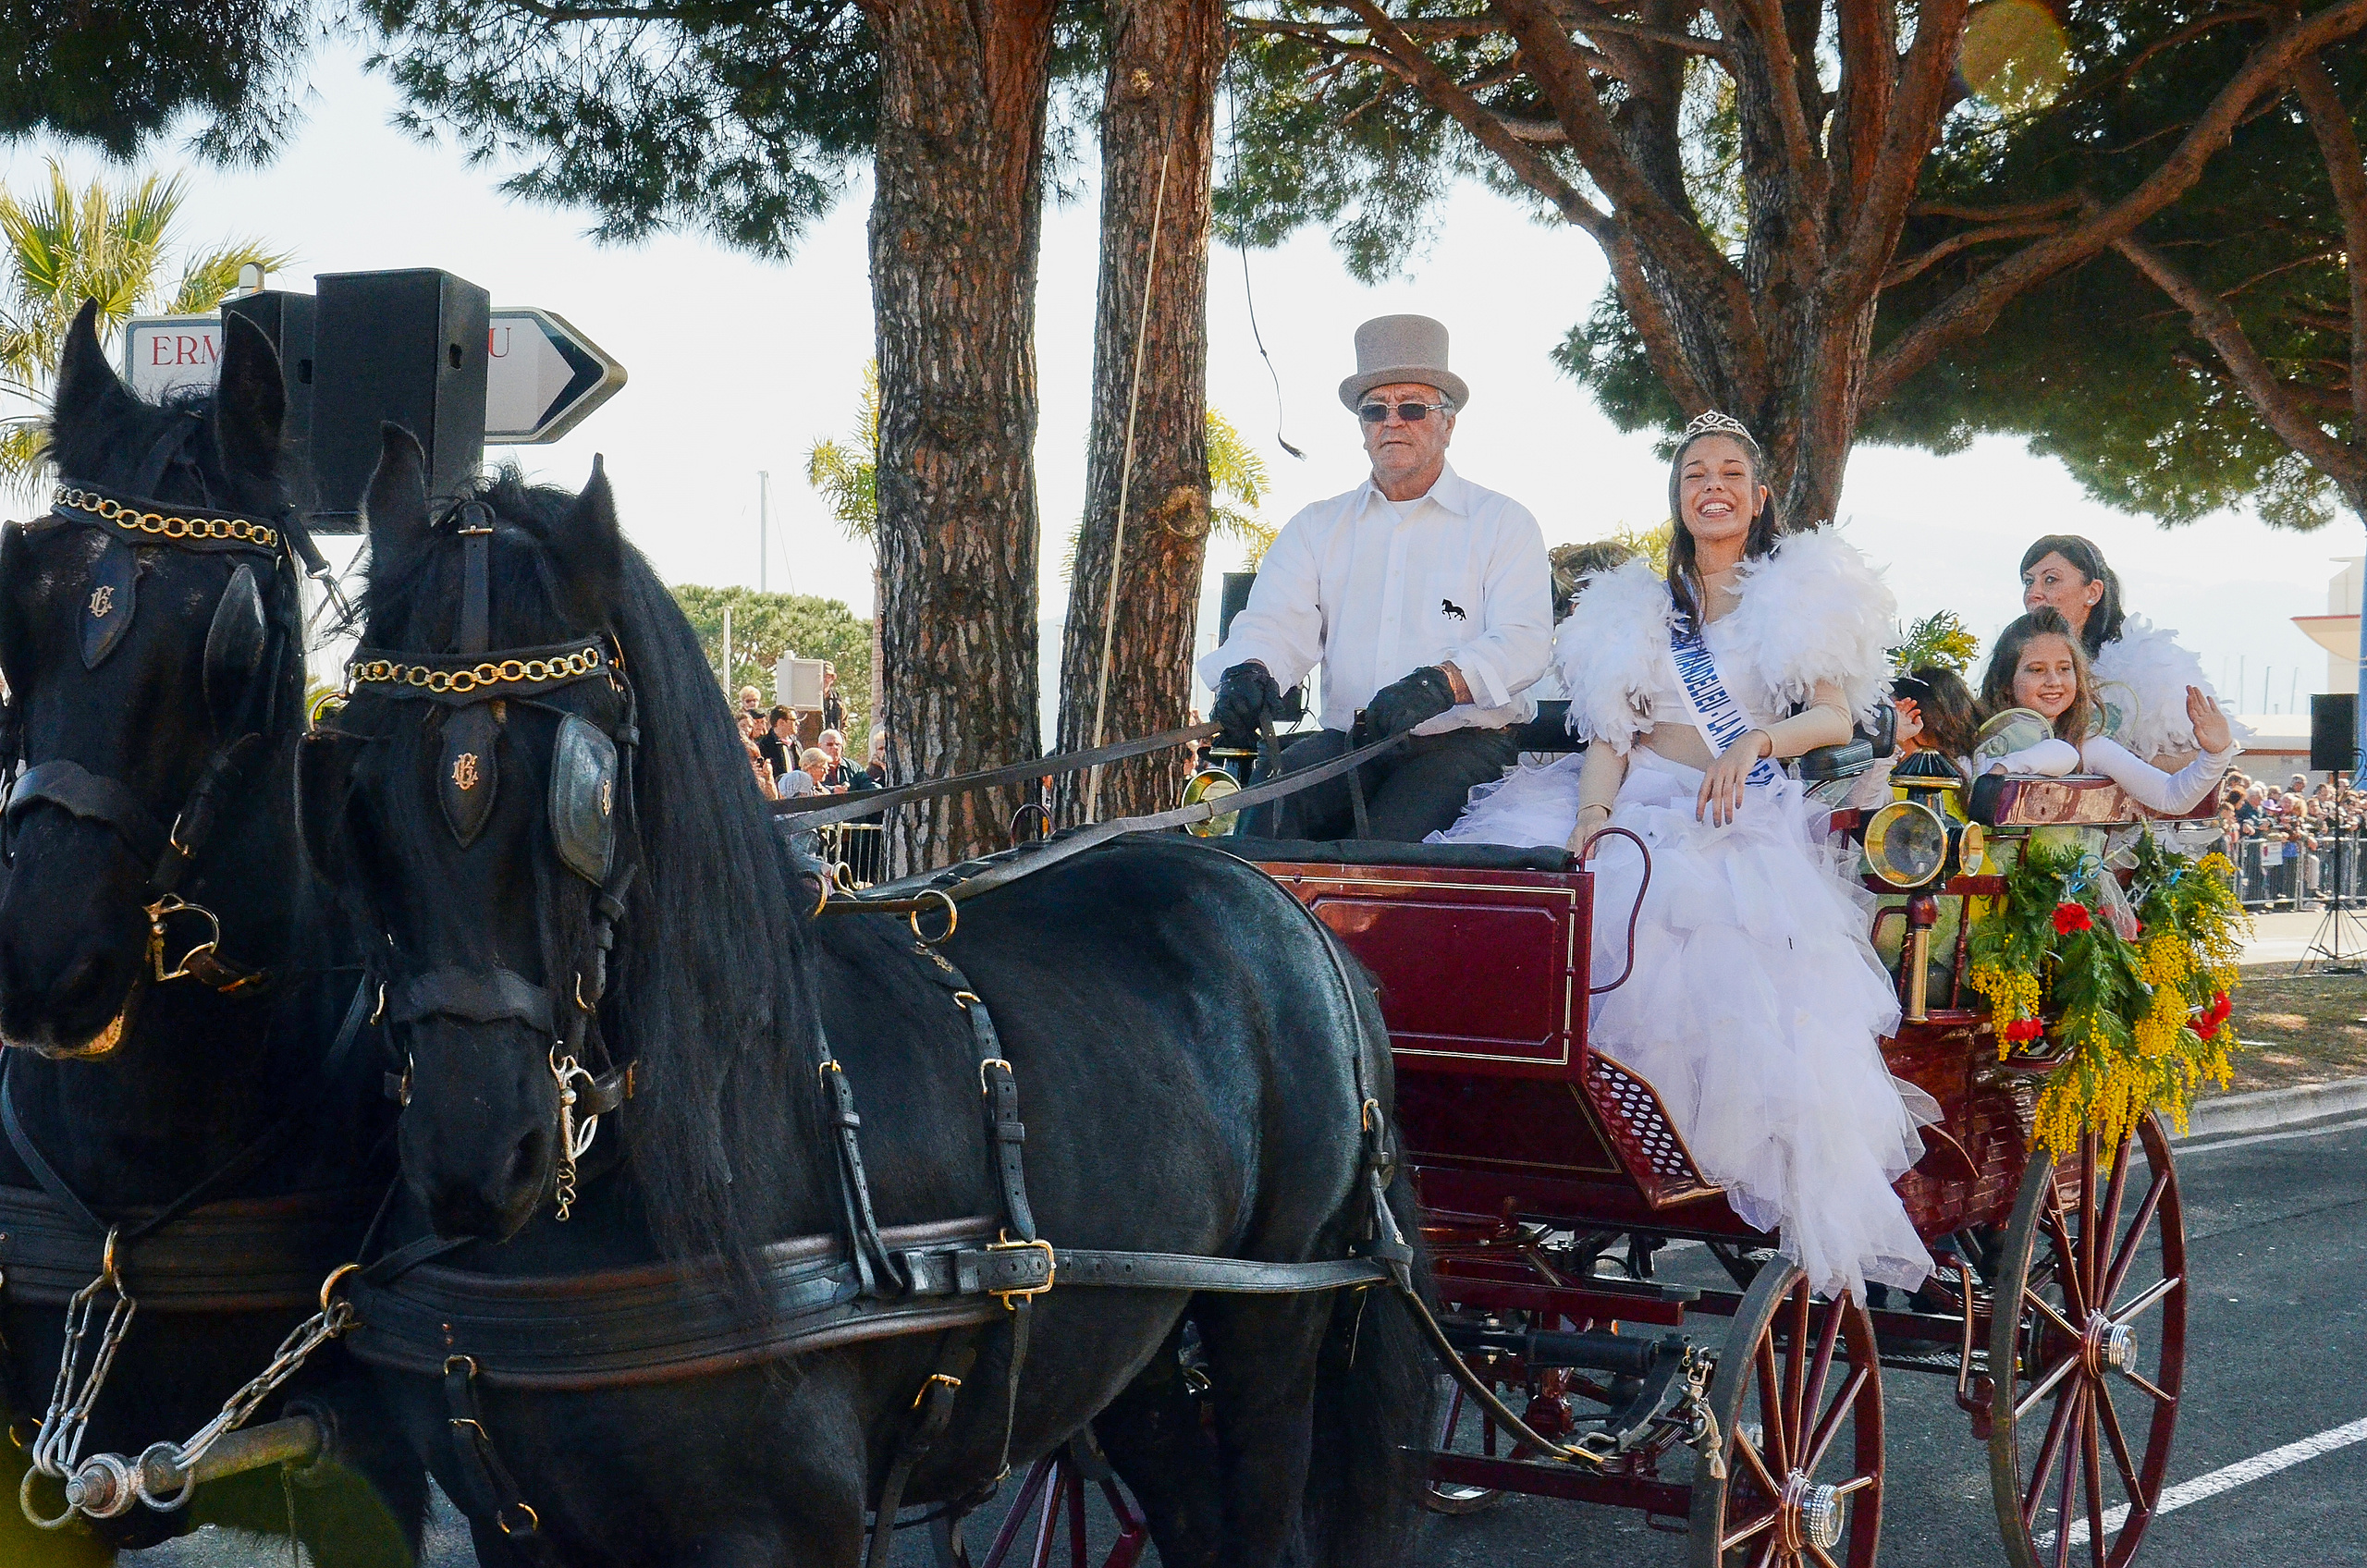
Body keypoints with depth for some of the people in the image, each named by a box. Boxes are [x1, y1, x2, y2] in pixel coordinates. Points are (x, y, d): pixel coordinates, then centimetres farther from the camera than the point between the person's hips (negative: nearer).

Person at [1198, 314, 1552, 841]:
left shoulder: (1502, 522, 9)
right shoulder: (1317, 527, 20)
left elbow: (1523, 641, -5)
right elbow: (1278, 624, 6)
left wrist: (1441, 682, -26)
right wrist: (1248, 670, -20)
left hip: (1465, 742, -3)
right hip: (1346, 741, 3)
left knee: (1388, 841, -31)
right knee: (1269, 802, -28)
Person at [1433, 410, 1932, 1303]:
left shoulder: (1802, 593, 15)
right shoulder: (1638, 605, 22)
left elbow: (1836, 716, 1)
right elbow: (1611, 728, 9)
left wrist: (1759, 740, -22)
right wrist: (1591, 818, -12)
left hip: (1751, 828, -3)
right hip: (1644, 814, 3)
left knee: (1750, 999, -30)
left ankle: (1823, 1236, -22)